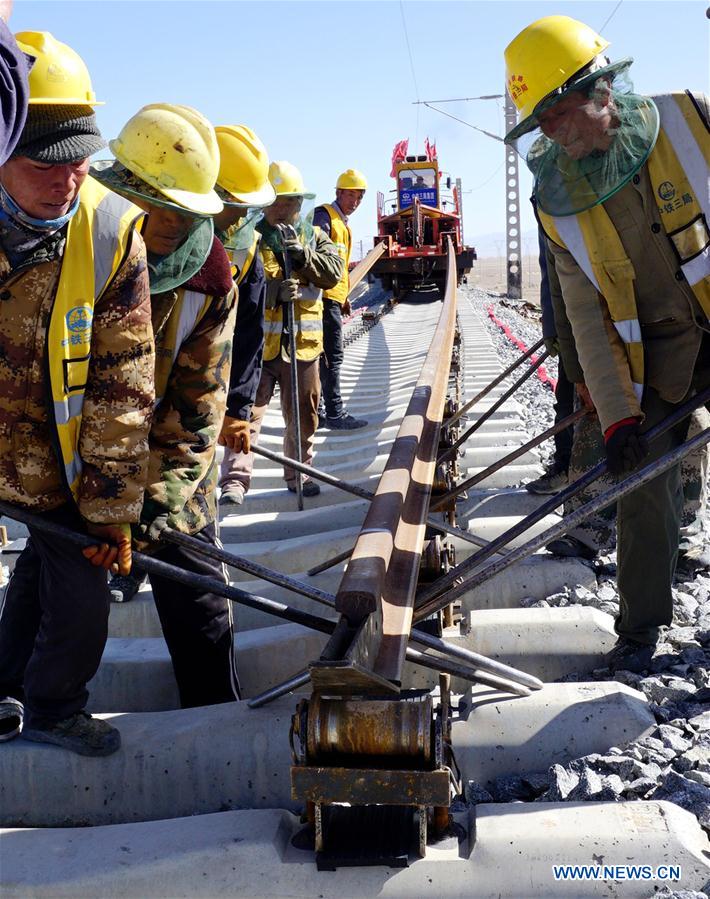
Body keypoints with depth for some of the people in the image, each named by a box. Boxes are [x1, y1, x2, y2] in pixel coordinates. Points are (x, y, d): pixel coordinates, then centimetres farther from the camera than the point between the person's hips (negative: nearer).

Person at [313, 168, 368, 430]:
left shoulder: (343, 223, 22)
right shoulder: (324, 216, -9)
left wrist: (344, 296, 27)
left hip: (334, 297, 10)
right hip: (325, 296, -10)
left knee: (325, 356, 12)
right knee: (332, 356, -7)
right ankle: (334, 414, -3)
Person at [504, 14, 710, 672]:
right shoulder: (559, 203, -5)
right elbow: (588, 319, -6)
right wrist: (615, 414, -12)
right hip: (655, 358, 2)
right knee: (644, 489, 3)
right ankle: (640, 630, 18)